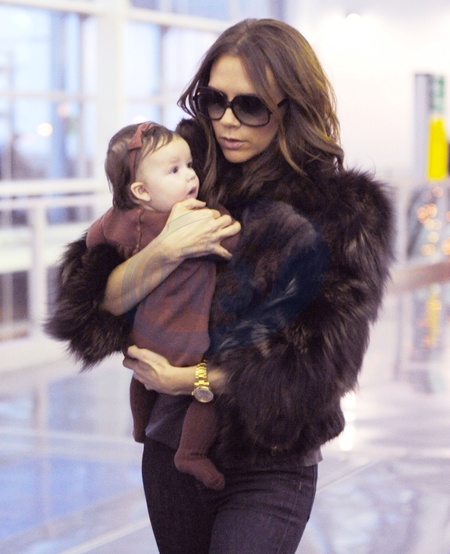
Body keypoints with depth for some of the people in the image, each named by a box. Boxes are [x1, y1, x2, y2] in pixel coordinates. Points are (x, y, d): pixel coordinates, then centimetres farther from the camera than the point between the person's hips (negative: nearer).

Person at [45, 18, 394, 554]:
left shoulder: (345, 210, -11)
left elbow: (322, 362, -15)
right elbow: (101, 301, -4)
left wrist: (190, 380, -17)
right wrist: (164, 251, -22)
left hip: (270, 471, -4)